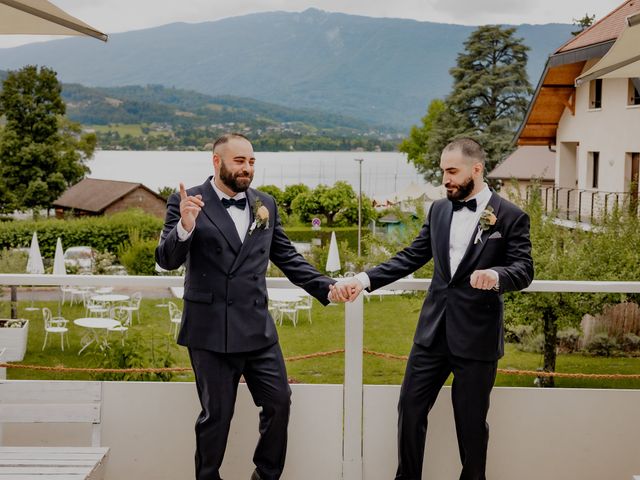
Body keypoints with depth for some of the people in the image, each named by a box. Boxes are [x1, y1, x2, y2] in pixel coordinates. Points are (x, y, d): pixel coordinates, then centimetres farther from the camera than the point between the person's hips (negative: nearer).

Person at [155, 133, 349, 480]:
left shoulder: (266, 204, 8)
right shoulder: (187, 201, -5)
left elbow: (287, 257, 13)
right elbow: (167, 260, -12)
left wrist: (325, 287, 2)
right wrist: (184, 227, -32)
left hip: (257, 327, 4)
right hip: (211, 330, -4)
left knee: (279, 402, 9)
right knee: (216, 414, 7)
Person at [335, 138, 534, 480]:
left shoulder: (510, 216, -6)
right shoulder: (439, 210, 8)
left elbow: (524, 270, -10)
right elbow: (411, 257, 9)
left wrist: (496, 275, -33)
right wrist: (366, 279, -3)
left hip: (476, 336, -4)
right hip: (433, 330, 5)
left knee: (471, 421, 7)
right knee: (410, 408, 9)